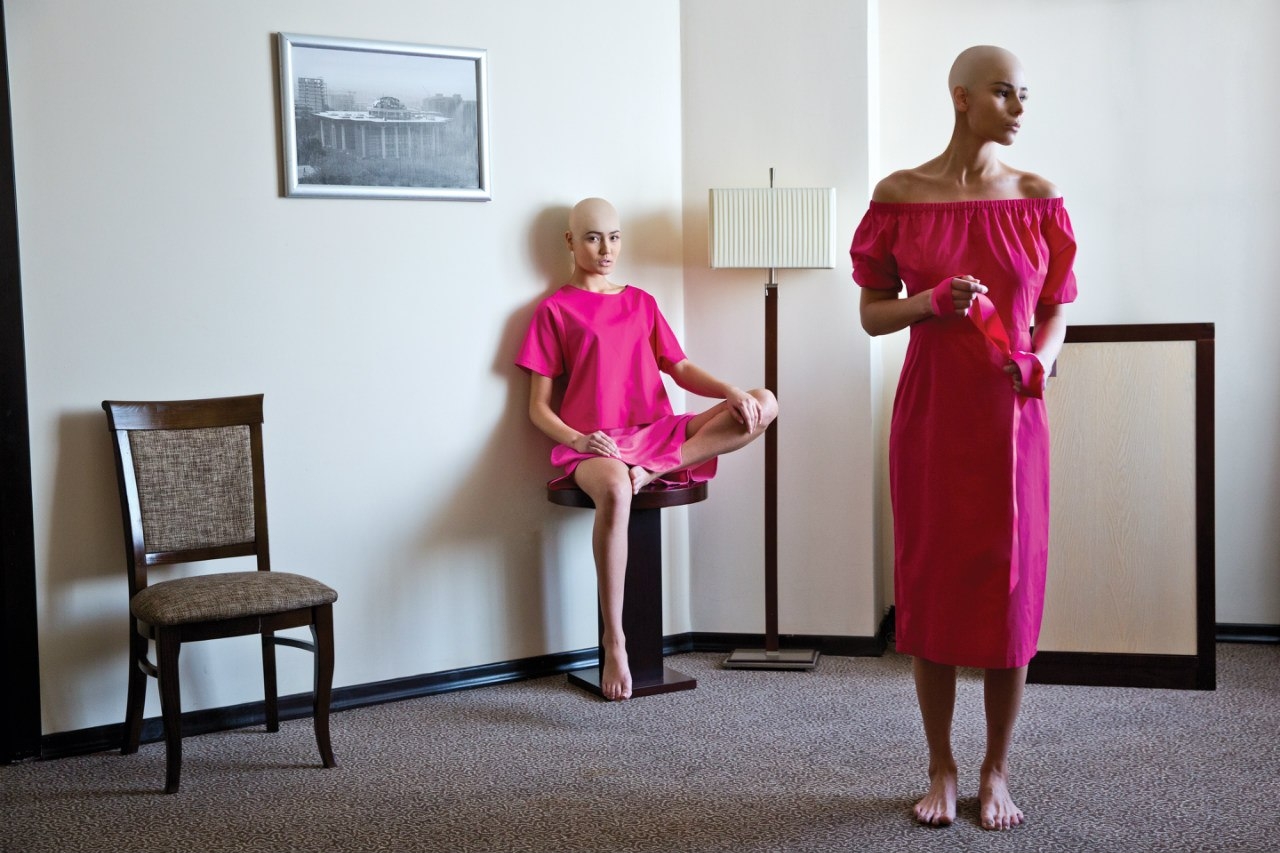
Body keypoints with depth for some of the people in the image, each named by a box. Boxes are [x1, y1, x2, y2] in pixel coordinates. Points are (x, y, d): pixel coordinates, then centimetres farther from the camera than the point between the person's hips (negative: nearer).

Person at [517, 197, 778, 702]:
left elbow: (681, 369, 16)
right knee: (614, 490, -43)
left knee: (763, 405, -14)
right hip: (594, 446, -5)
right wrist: (576, 439, -19)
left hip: (659, 434, 5)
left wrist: (732, 391, -5)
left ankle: (652, 471, -26)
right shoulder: (555, 310, 8)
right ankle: (613, 642, -34)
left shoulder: (641, 302, 22)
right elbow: (538, 406, 2)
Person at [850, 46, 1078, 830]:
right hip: (930, 413, -1)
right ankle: (942, 769, 20)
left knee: (1010, 586, 3)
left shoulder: (1040, 199, 4)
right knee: (931, 581, 5)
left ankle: (997, 772, 19)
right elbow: (871, 313, 3)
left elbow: (1056, 313, 9)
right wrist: (931, 302, -16)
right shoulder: (899, 197, 0)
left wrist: (1042, 356, -12)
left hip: (1011, 418, 1)